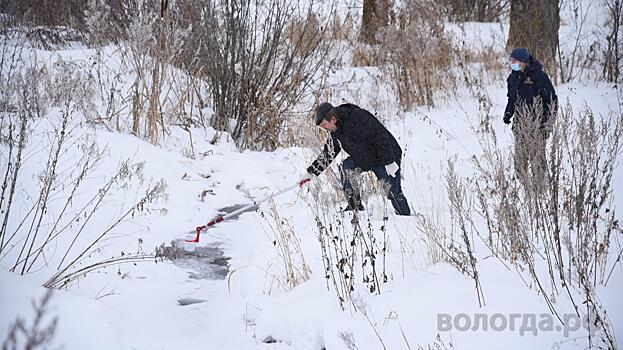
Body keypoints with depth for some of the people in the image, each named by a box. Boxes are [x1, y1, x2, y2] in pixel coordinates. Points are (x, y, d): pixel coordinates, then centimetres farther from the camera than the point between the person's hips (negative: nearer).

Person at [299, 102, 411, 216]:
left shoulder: (358, 118, -28)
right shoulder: (335, 132, -2)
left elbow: (381, 137, -28)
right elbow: (327, 155, 10)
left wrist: (389, 162, -29)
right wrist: (310, 172, 5)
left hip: (388, 156, -7)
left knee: (393, 192, -12)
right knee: (345, 168, -14)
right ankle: (354, 207, -6)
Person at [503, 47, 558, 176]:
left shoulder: (538, 75, -12)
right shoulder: (513, 77, 9)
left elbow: (552, 98, -8)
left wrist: (547, 119, -15)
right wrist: (508, 113, 7)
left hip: (537, 123, -6)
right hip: (520, 123, 6)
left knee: (537, 153, -2)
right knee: (520, 154, 9)